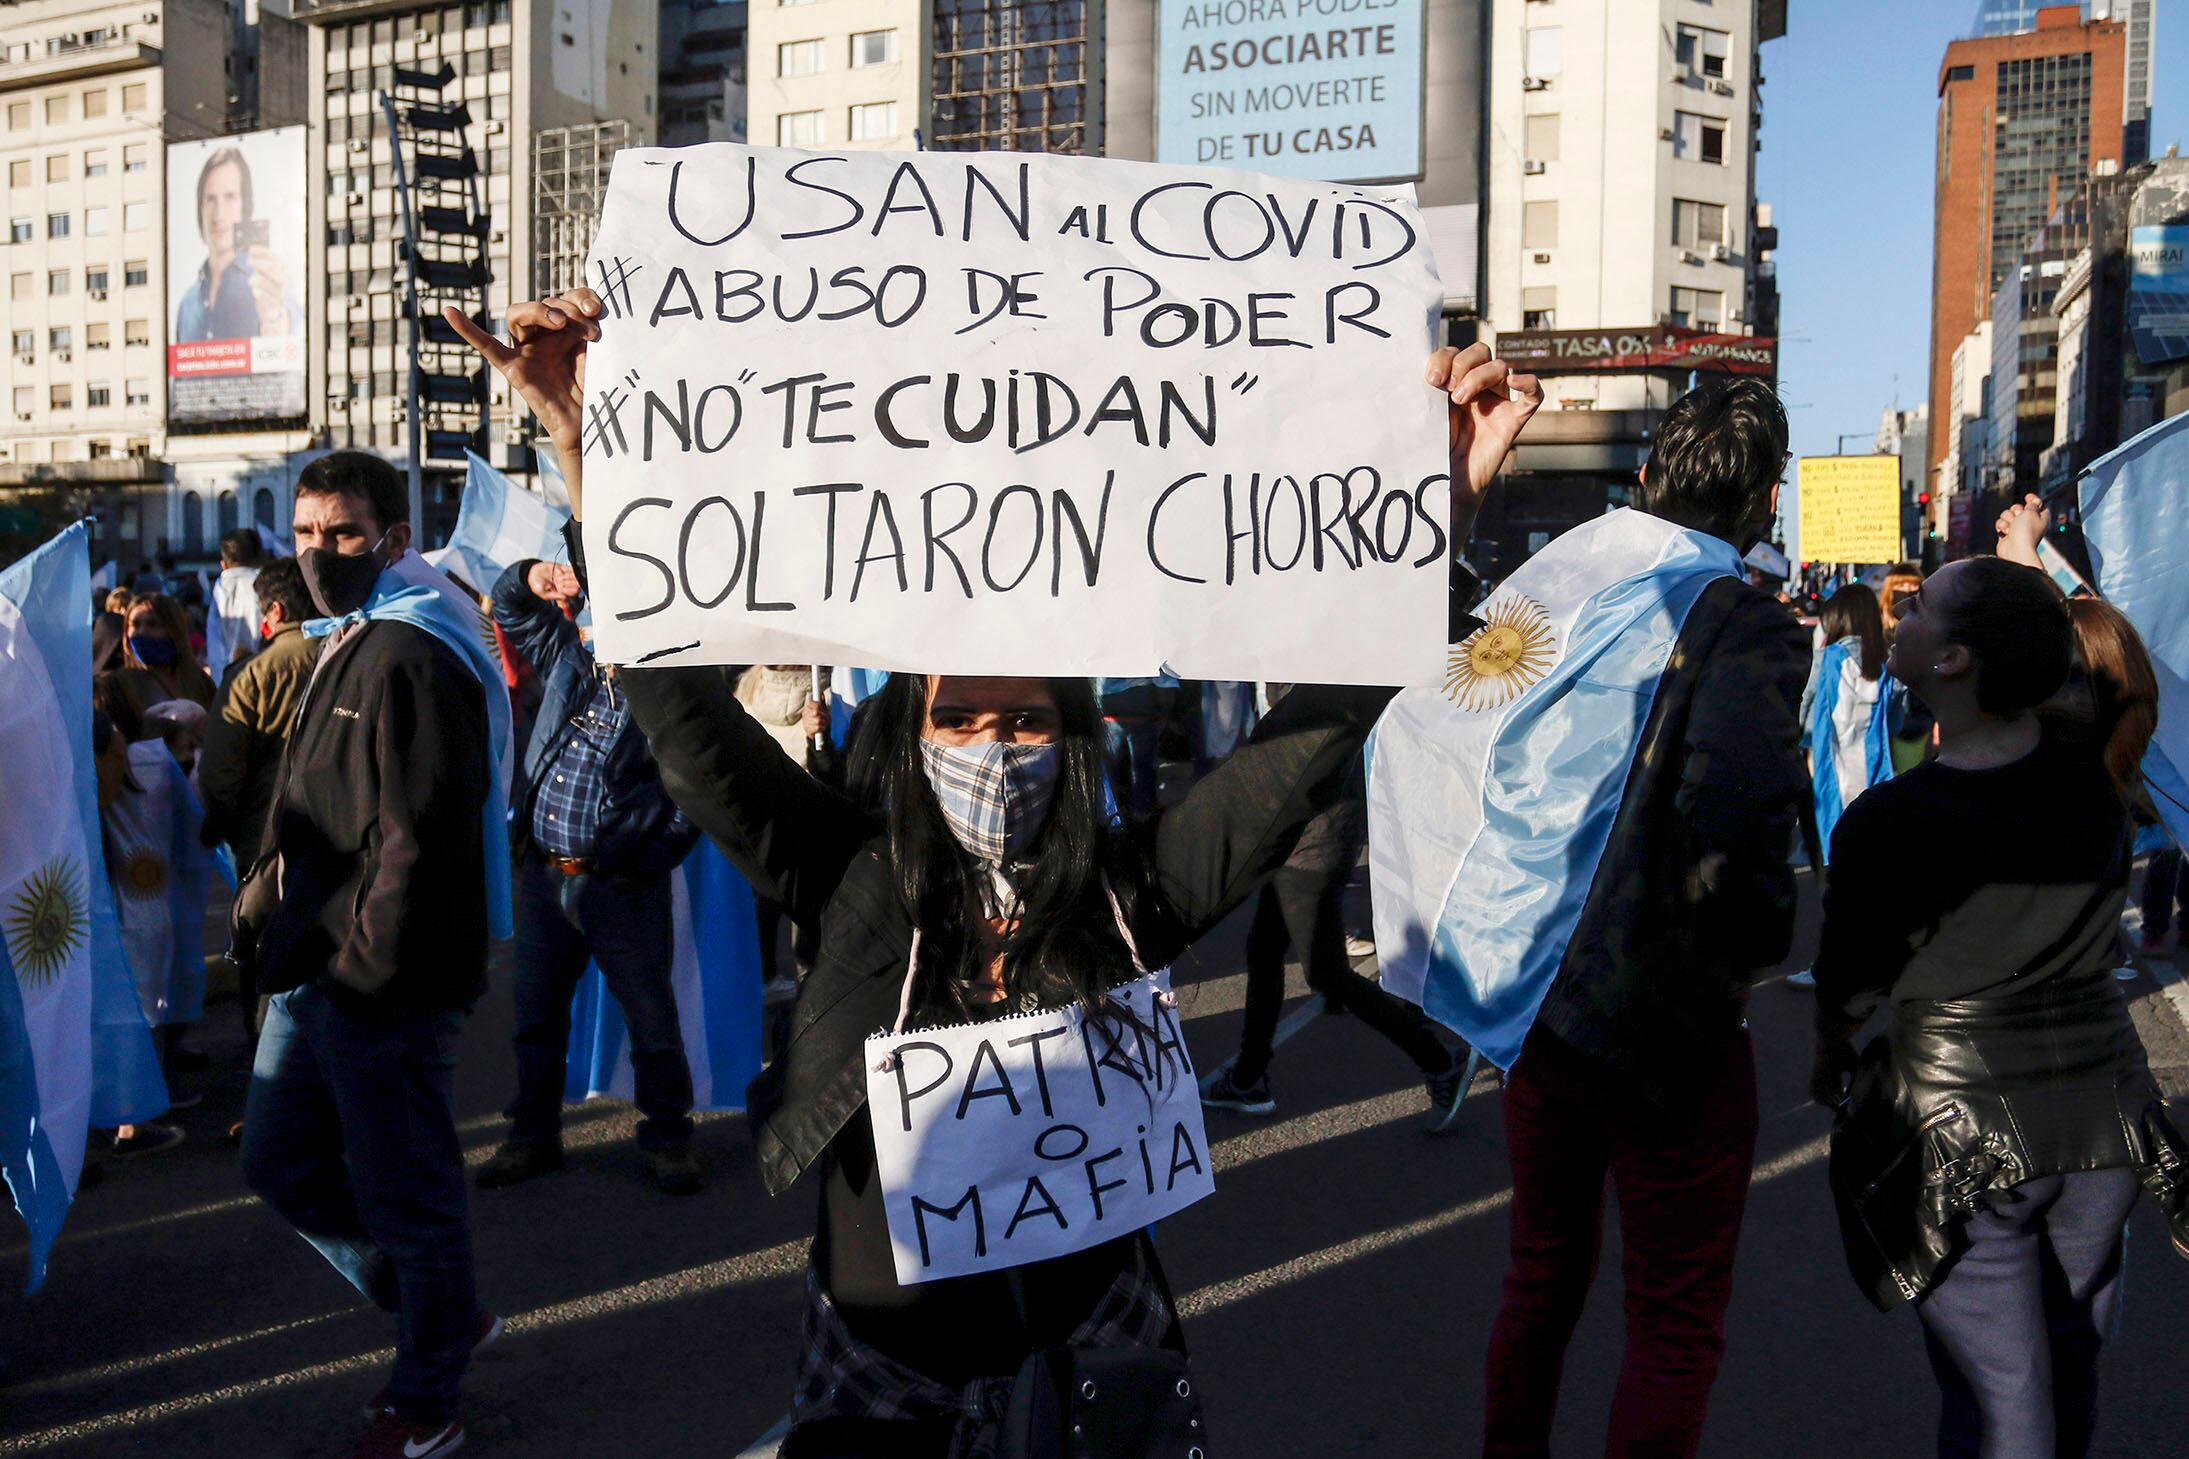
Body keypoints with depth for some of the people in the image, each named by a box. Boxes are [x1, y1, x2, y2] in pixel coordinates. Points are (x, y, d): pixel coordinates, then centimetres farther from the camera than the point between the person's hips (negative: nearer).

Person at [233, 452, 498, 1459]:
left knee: (402, 1190, 4)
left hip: (383, 988, -10)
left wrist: (364, 962, -20)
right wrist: (265, 909, 14)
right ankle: (445, 1314, 34)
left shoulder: (412, 657, -17)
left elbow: (417, 837, -22)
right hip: (314, 971, 10)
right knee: (282, 1165, 19)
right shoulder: (344, 647, 16)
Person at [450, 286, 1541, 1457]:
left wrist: (1446, 501, -21)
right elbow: (681, 702, -16)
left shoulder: (1137, 888, -12)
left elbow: (1327, 717, -15)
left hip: (1090, 1360, 1)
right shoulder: (855, 879, -12)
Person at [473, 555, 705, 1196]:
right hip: (542, 875, 5)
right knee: (536, 1011, 14)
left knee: (651, 1016, 4)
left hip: (620, 886, -5)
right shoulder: (570, 658, 9)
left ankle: (667, 1138, 20)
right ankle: (533, 1136, 30)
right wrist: (539, 576, -3)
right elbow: (510, 603, 16)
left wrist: (649, 860, -20)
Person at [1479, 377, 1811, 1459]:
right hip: (1665, 1023, -6)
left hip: (1532, 995, 6)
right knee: (1676, 1321, 13)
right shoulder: (1745, 624, -17)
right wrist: (1758, 935, -16)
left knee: (1542, 1274, 25)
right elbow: (1738, 792, -34)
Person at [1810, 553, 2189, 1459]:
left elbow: (1848, 991, -6)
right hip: (2105, 1108, 5)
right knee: (2071, 1377, 23)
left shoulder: (1884, 825, -20)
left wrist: (1828, 1063, 14)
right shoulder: (2094, 773, -9)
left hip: (1965, 1135, -5)